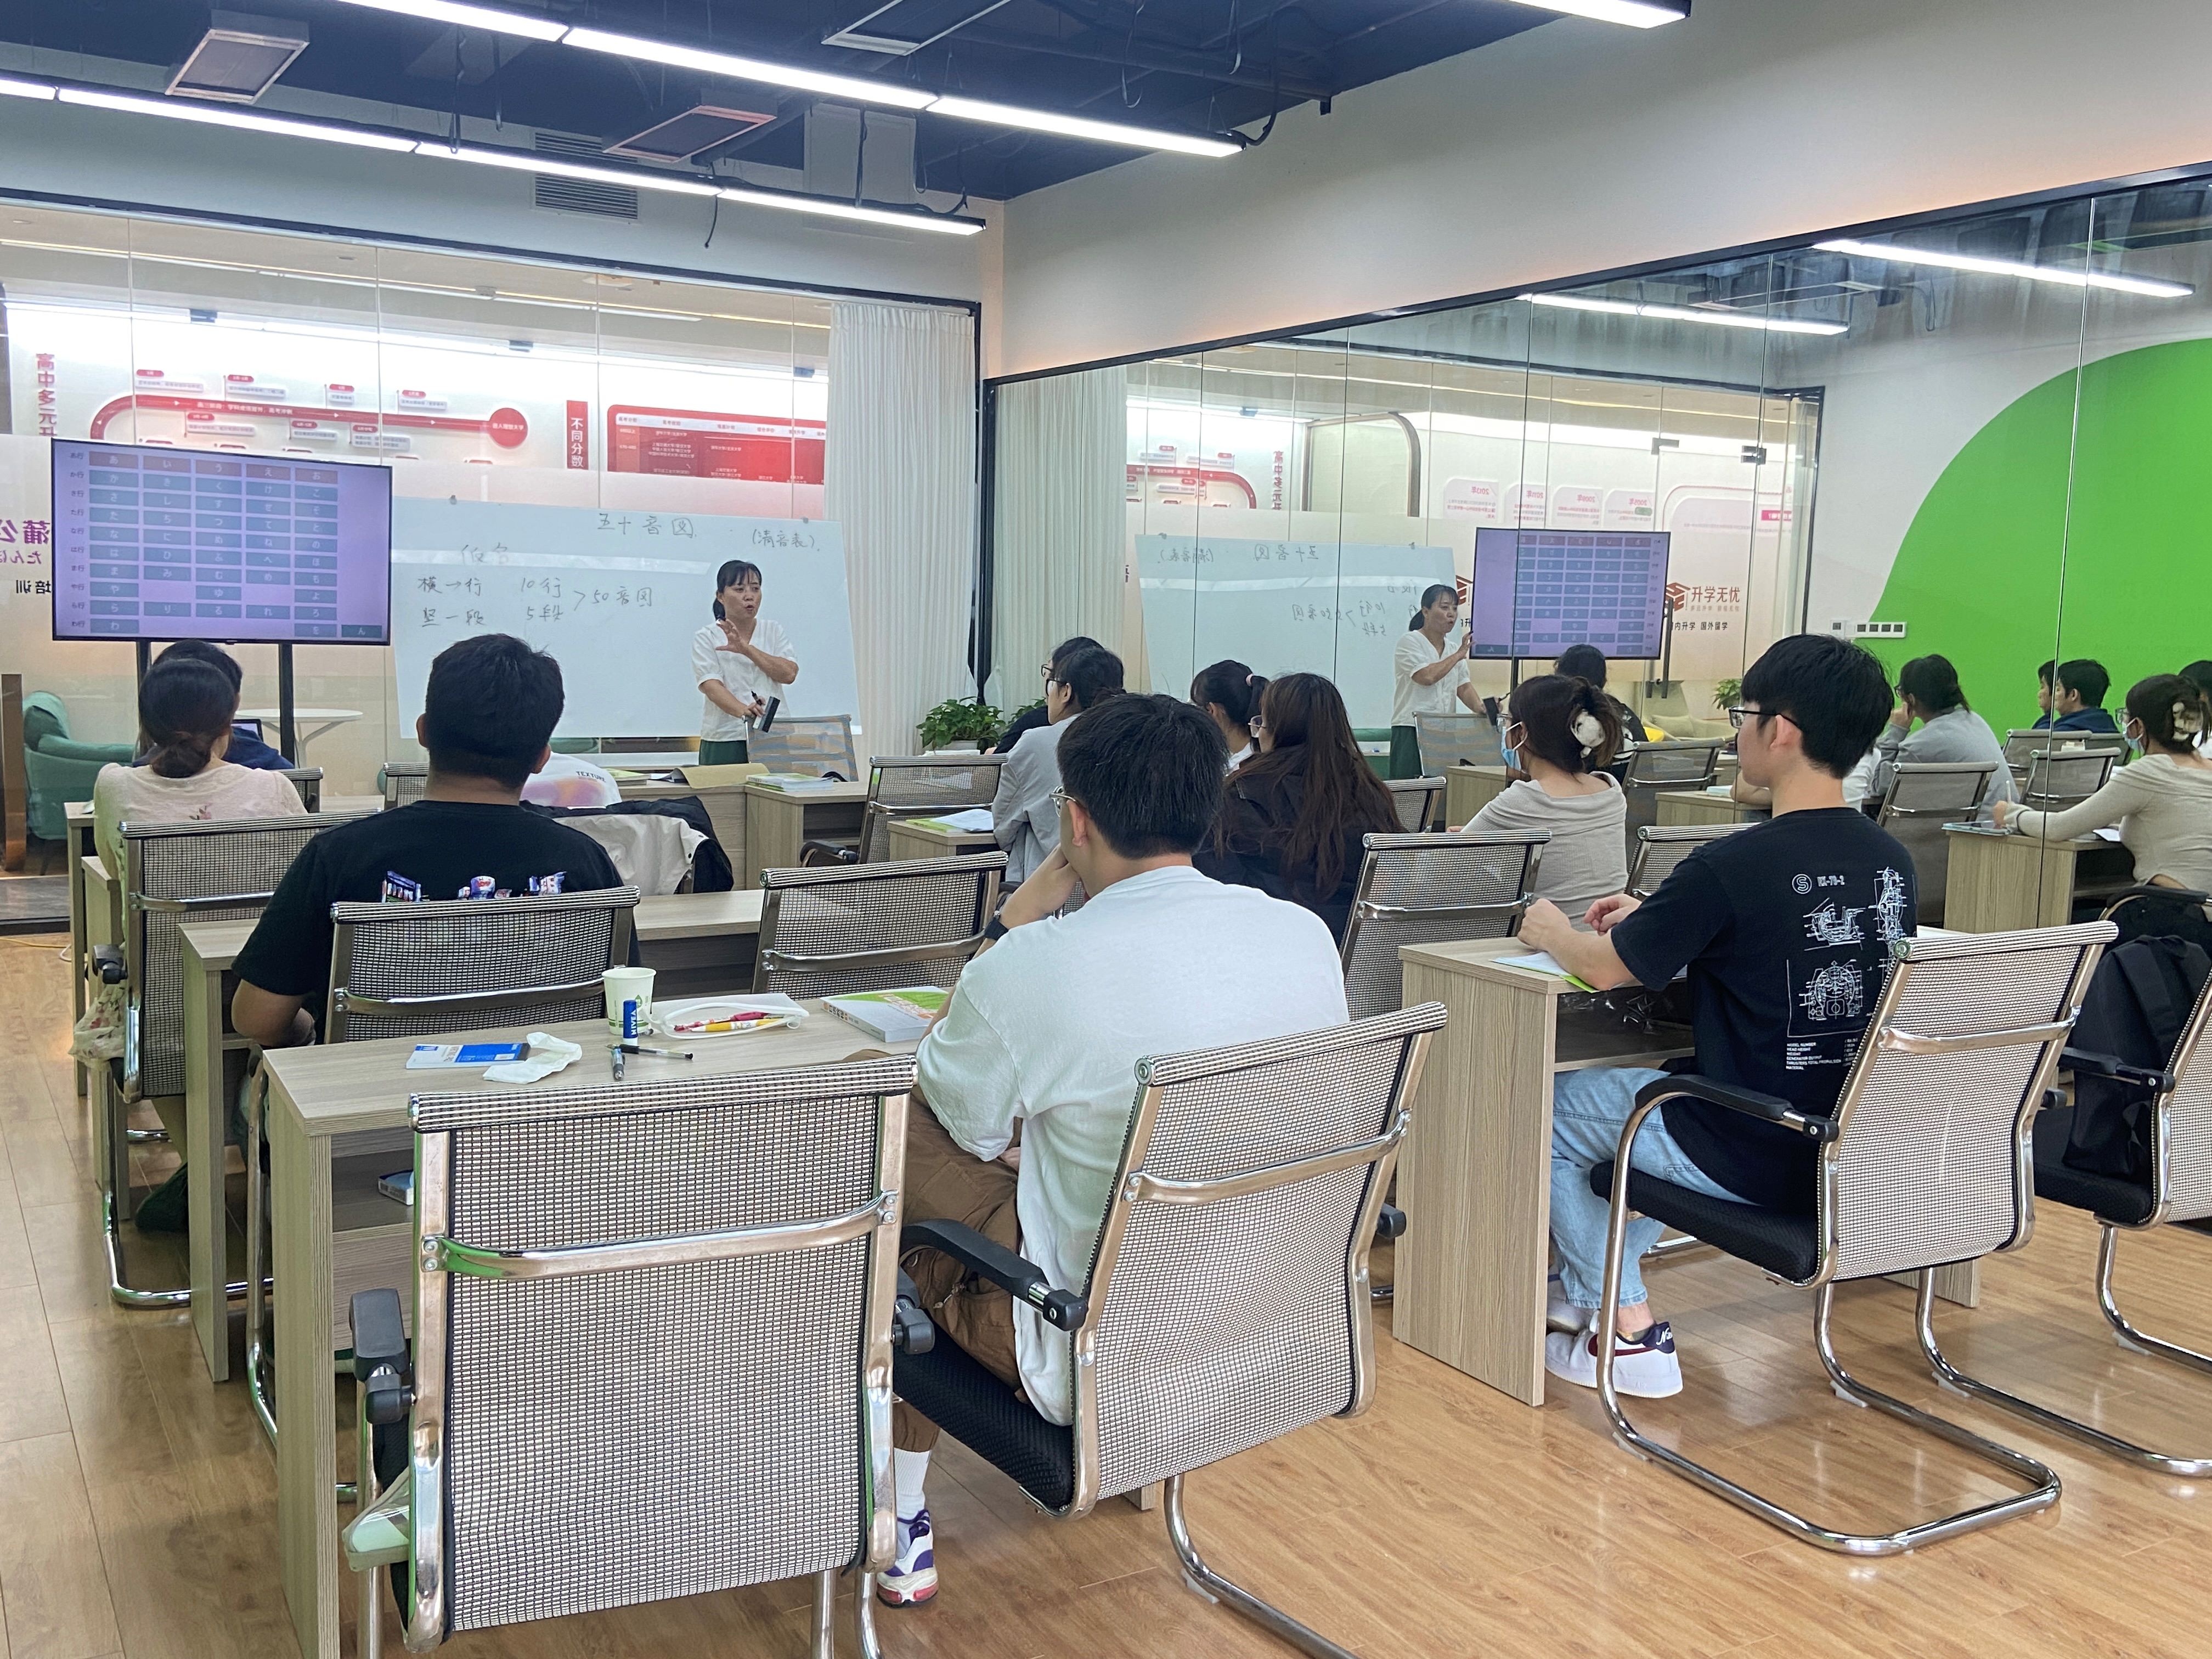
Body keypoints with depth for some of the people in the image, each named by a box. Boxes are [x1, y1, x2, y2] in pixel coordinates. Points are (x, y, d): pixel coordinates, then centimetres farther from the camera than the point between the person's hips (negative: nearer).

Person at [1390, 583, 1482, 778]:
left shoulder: (1454, 649, 19)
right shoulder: (1409, 642, -1)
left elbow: (1464, 688, 10)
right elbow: (1426, 677, -16)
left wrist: (1481, 708, -10)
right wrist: (1458, 656, -7)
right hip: (1411, 731, -6)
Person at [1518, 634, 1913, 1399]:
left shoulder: (1732, 865, -22)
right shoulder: (1892, 862, 1)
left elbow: (1607, 968, -9)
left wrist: (1552, 931, 12)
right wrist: (1653, 920, 19)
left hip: (1752, 1162, -7)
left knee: (1549, 1108, 15)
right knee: (1662, 1081, 31)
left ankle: (1630, 1333, 17)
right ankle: (1591, 1287, 39)